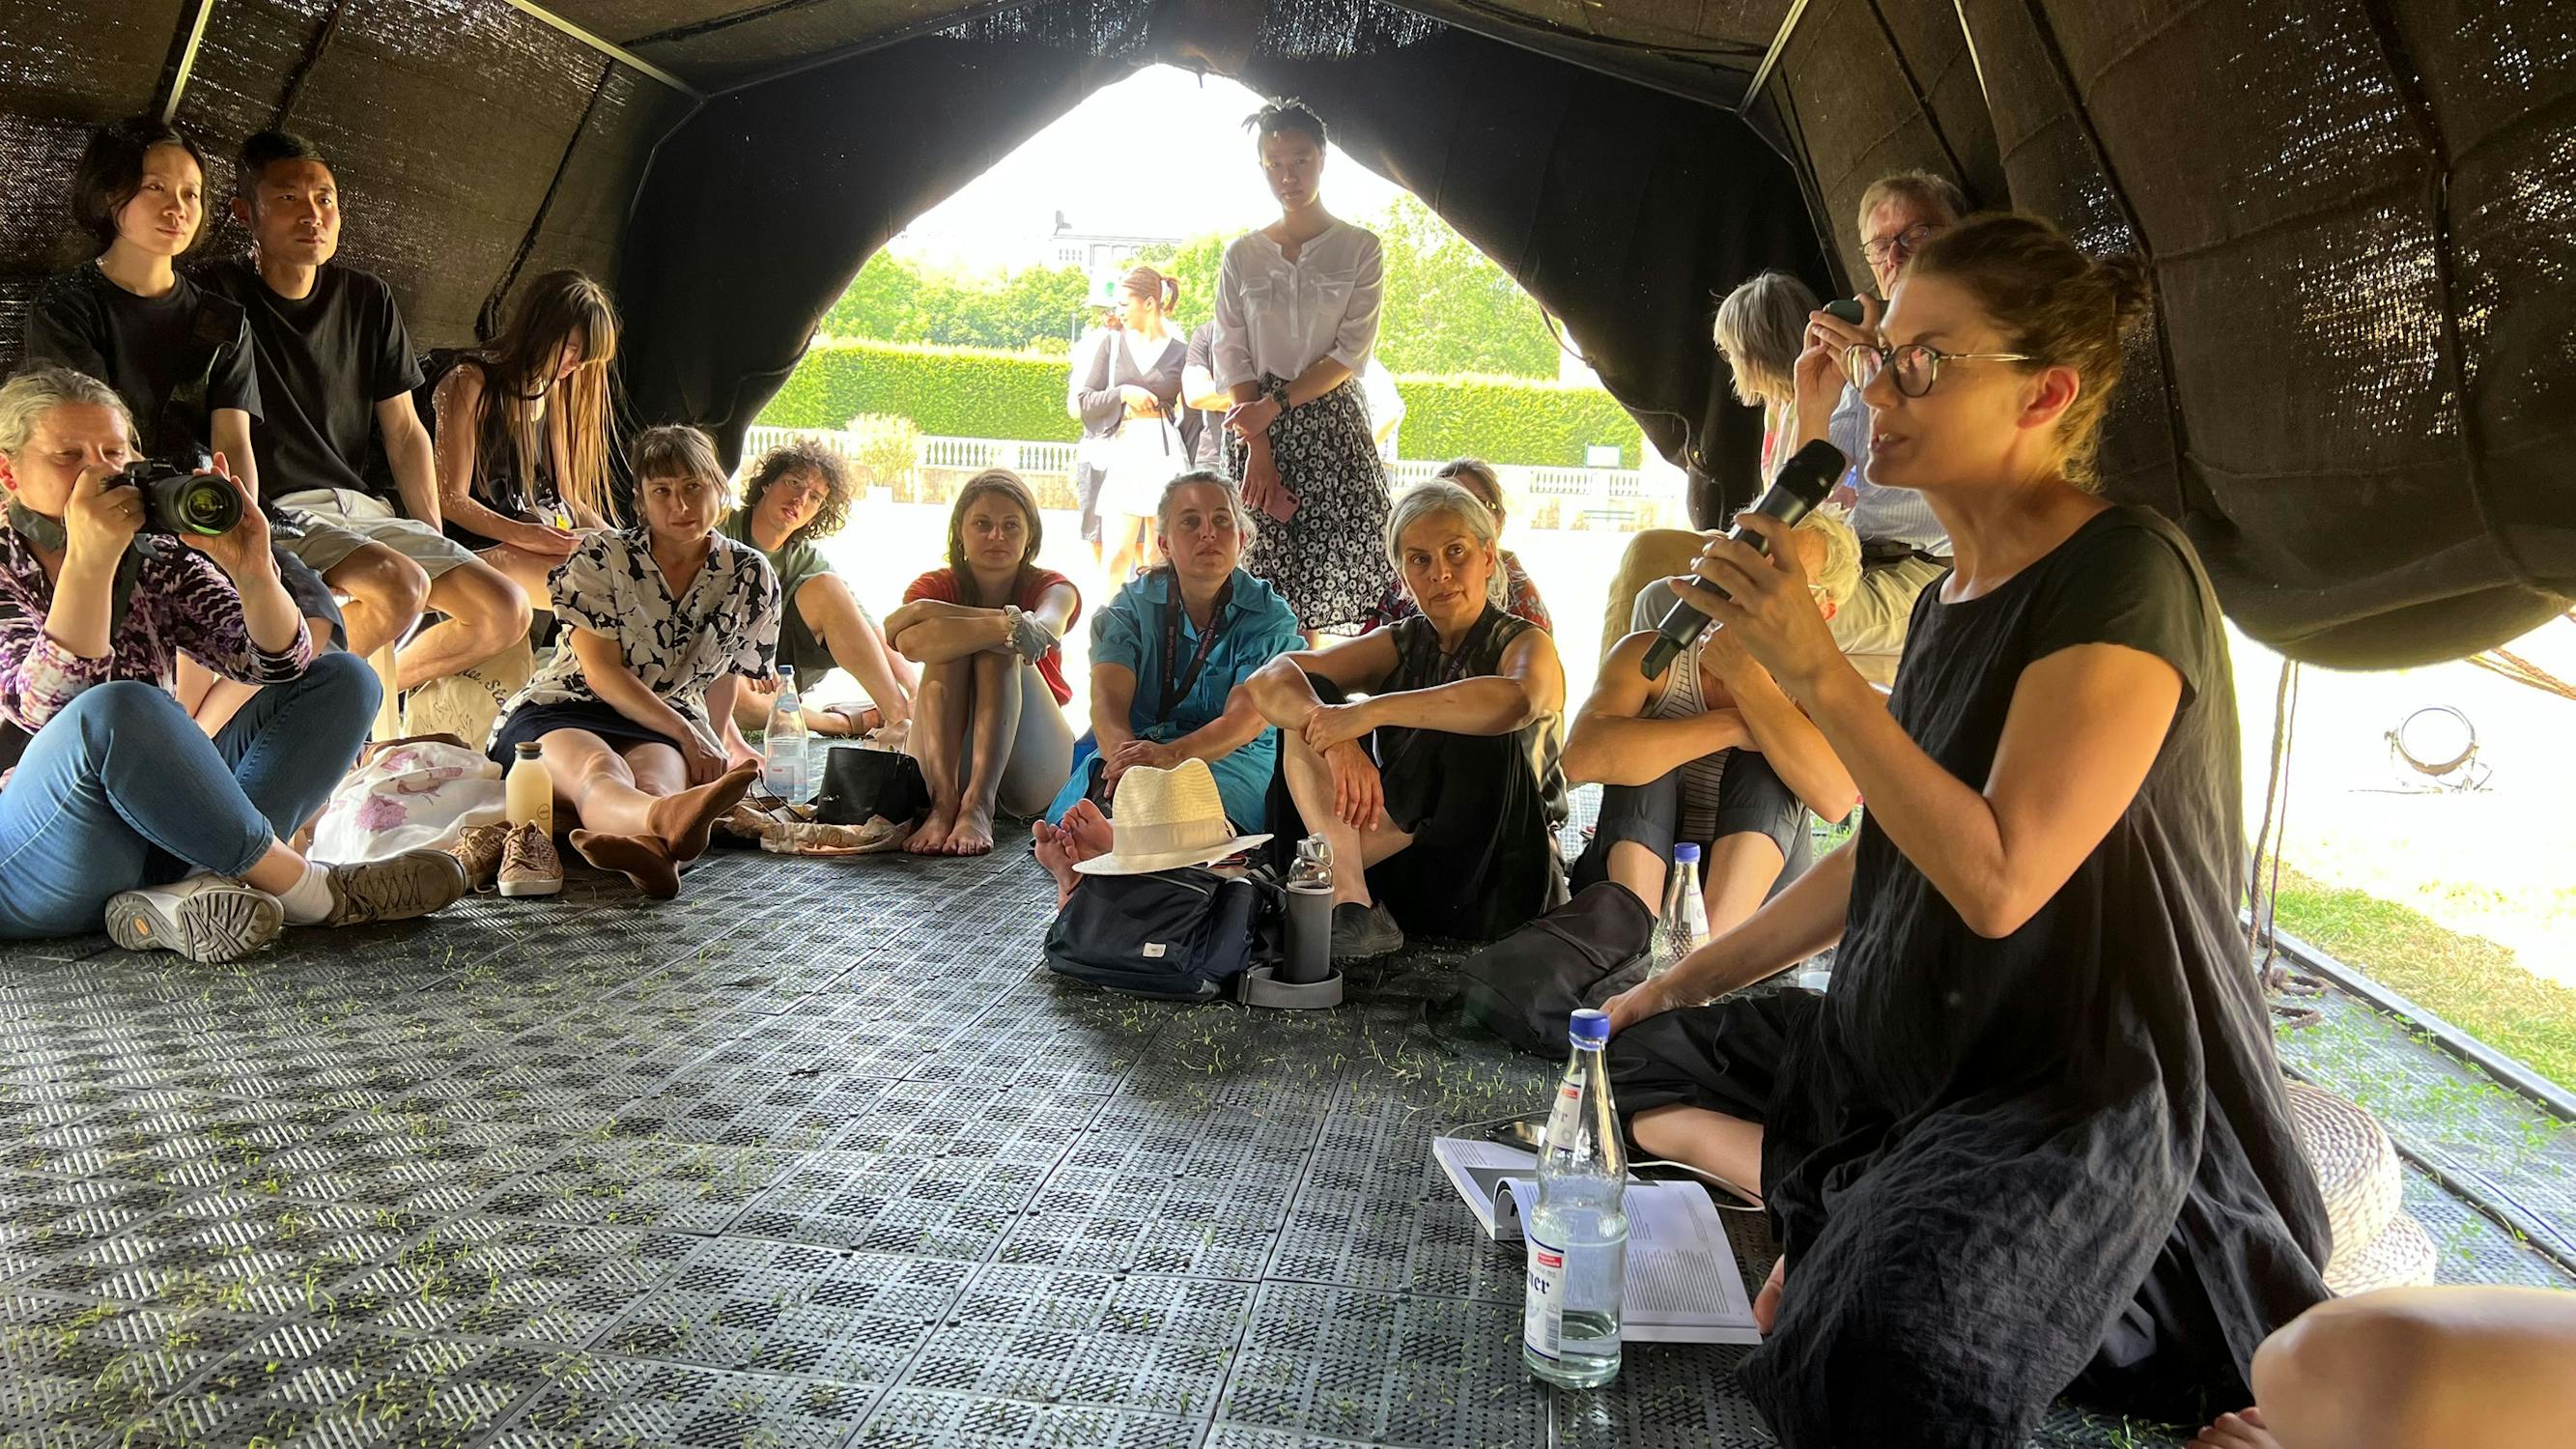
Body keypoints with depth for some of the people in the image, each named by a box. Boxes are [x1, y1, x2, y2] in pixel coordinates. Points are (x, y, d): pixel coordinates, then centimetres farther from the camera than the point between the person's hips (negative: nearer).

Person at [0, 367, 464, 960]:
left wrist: (253, 572, -20)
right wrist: (89, 561, -28)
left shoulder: (156, 564, 10)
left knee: (344, 678, -3)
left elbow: (280, 665, -2)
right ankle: (302, 888, -21)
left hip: (158, 836, 6)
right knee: (117, 709, -36)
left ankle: (184, 895, -26)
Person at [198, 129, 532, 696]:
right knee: (401, 587, -33)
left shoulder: (368, 300, 14)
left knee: (507, 611, -9)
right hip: (281, 512, -6)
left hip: (370, 508, 6)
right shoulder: (220, 297, -2)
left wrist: (435, 545, 6)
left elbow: (404, 431, 14)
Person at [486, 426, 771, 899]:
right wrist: (685, 734, -16)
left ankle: (651, 845, -76)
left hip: (666, 727, 2)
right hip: (565, 710, -2)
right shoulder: (602, 558, -1)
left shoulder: (749, 577, 7)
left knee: (654, 785, -37)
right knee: (600, 772, -41)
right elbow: (602, 671, -7)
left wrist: (719, 746, 22)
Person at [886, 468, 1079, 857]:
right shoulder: (935, 588, 1)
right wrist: (1007, 624, -37)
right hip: (944, 758, 1)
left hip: (1028, 770, -1)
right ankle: (944, 799, -41)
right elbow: (910, 643, -25)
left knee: (999, 649, -24)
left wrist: (933, 614, -27)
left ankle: (979, 803, -43)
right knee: (943, 648, -22)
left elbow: (1043, 631, -26)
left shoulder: (1052, 588, 2)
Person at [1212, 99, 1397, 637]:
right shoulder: (1242, 255, 9)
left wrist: (1274, 405, -12)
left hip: (1332, 422, -1)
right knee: (1265, 578, -4)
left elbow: (1352, 353, -4)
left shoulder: (1361, 249, 4)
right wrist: (1256, 448, -9)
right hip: (1255, 423, 1)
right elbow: (1231, 355, 3)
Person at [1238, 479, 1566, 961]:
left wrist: (1371, 711, -35)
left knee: (1475, 726, -28)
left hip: (1495, 890, -4)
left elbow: (1518, 701, -33)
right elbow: (1268, 681, -9)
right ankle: (1351, 904, -27)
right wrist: (1337, 741, -30)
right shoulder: (1399, 646, 8)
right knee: (1308, 703, -10)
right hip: (1404, 873, 4)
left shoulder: (1526, 644, -4)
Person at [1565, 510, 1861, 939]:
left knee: (1767, 772, -22)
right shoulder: (1652, 657, -8)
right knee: (1642, 760, -22)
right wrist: (1730, 726, -26)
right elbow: (1581, 757, -28)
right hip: (1626, 882, 0)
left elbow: (1837, 799, -27)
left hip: (1753, 906, 1)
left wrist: (1746, 677, -26)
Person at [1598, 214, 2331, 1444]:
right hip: (1912, 1047, 10)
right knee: (1630, 1058, 14)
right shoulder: (1950, 601, 10)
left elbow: (1997, 879, -25)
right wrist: (1690, 979, 19)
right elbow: (1883, 854, 18)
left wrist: (1815, 670, -23)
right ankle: (1855, 1217, 0)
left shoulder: (2128, 575, -17)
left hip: (2089, 1083, -10)